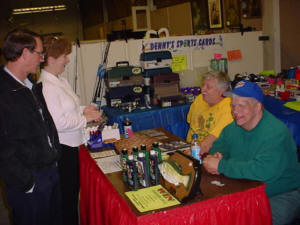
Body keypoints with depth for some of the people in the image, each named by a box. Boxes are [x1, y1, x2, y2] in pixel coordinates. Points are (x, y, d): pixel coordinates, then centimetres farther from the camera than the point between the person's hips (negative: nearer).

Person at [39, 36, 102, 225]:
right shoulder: (46, 87, -24)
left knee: (73, 189, 22)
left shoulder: (59, 80, 8)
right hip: (61, 148, -10)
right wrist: (86, 118, -16)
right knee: (67, 194, 5)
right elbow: (58, 122, -26)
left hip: (71, 145, 10)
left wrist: (83, 109, 4)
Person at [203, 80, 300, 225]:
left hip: (283, 194, -6)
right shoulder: (235, 127, 1)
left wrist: (221, 165, -31)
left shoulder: (275, 133, -25)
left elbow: (263, 171, -36)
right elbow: (220, 145, 14)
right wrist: (215, 156, -13)